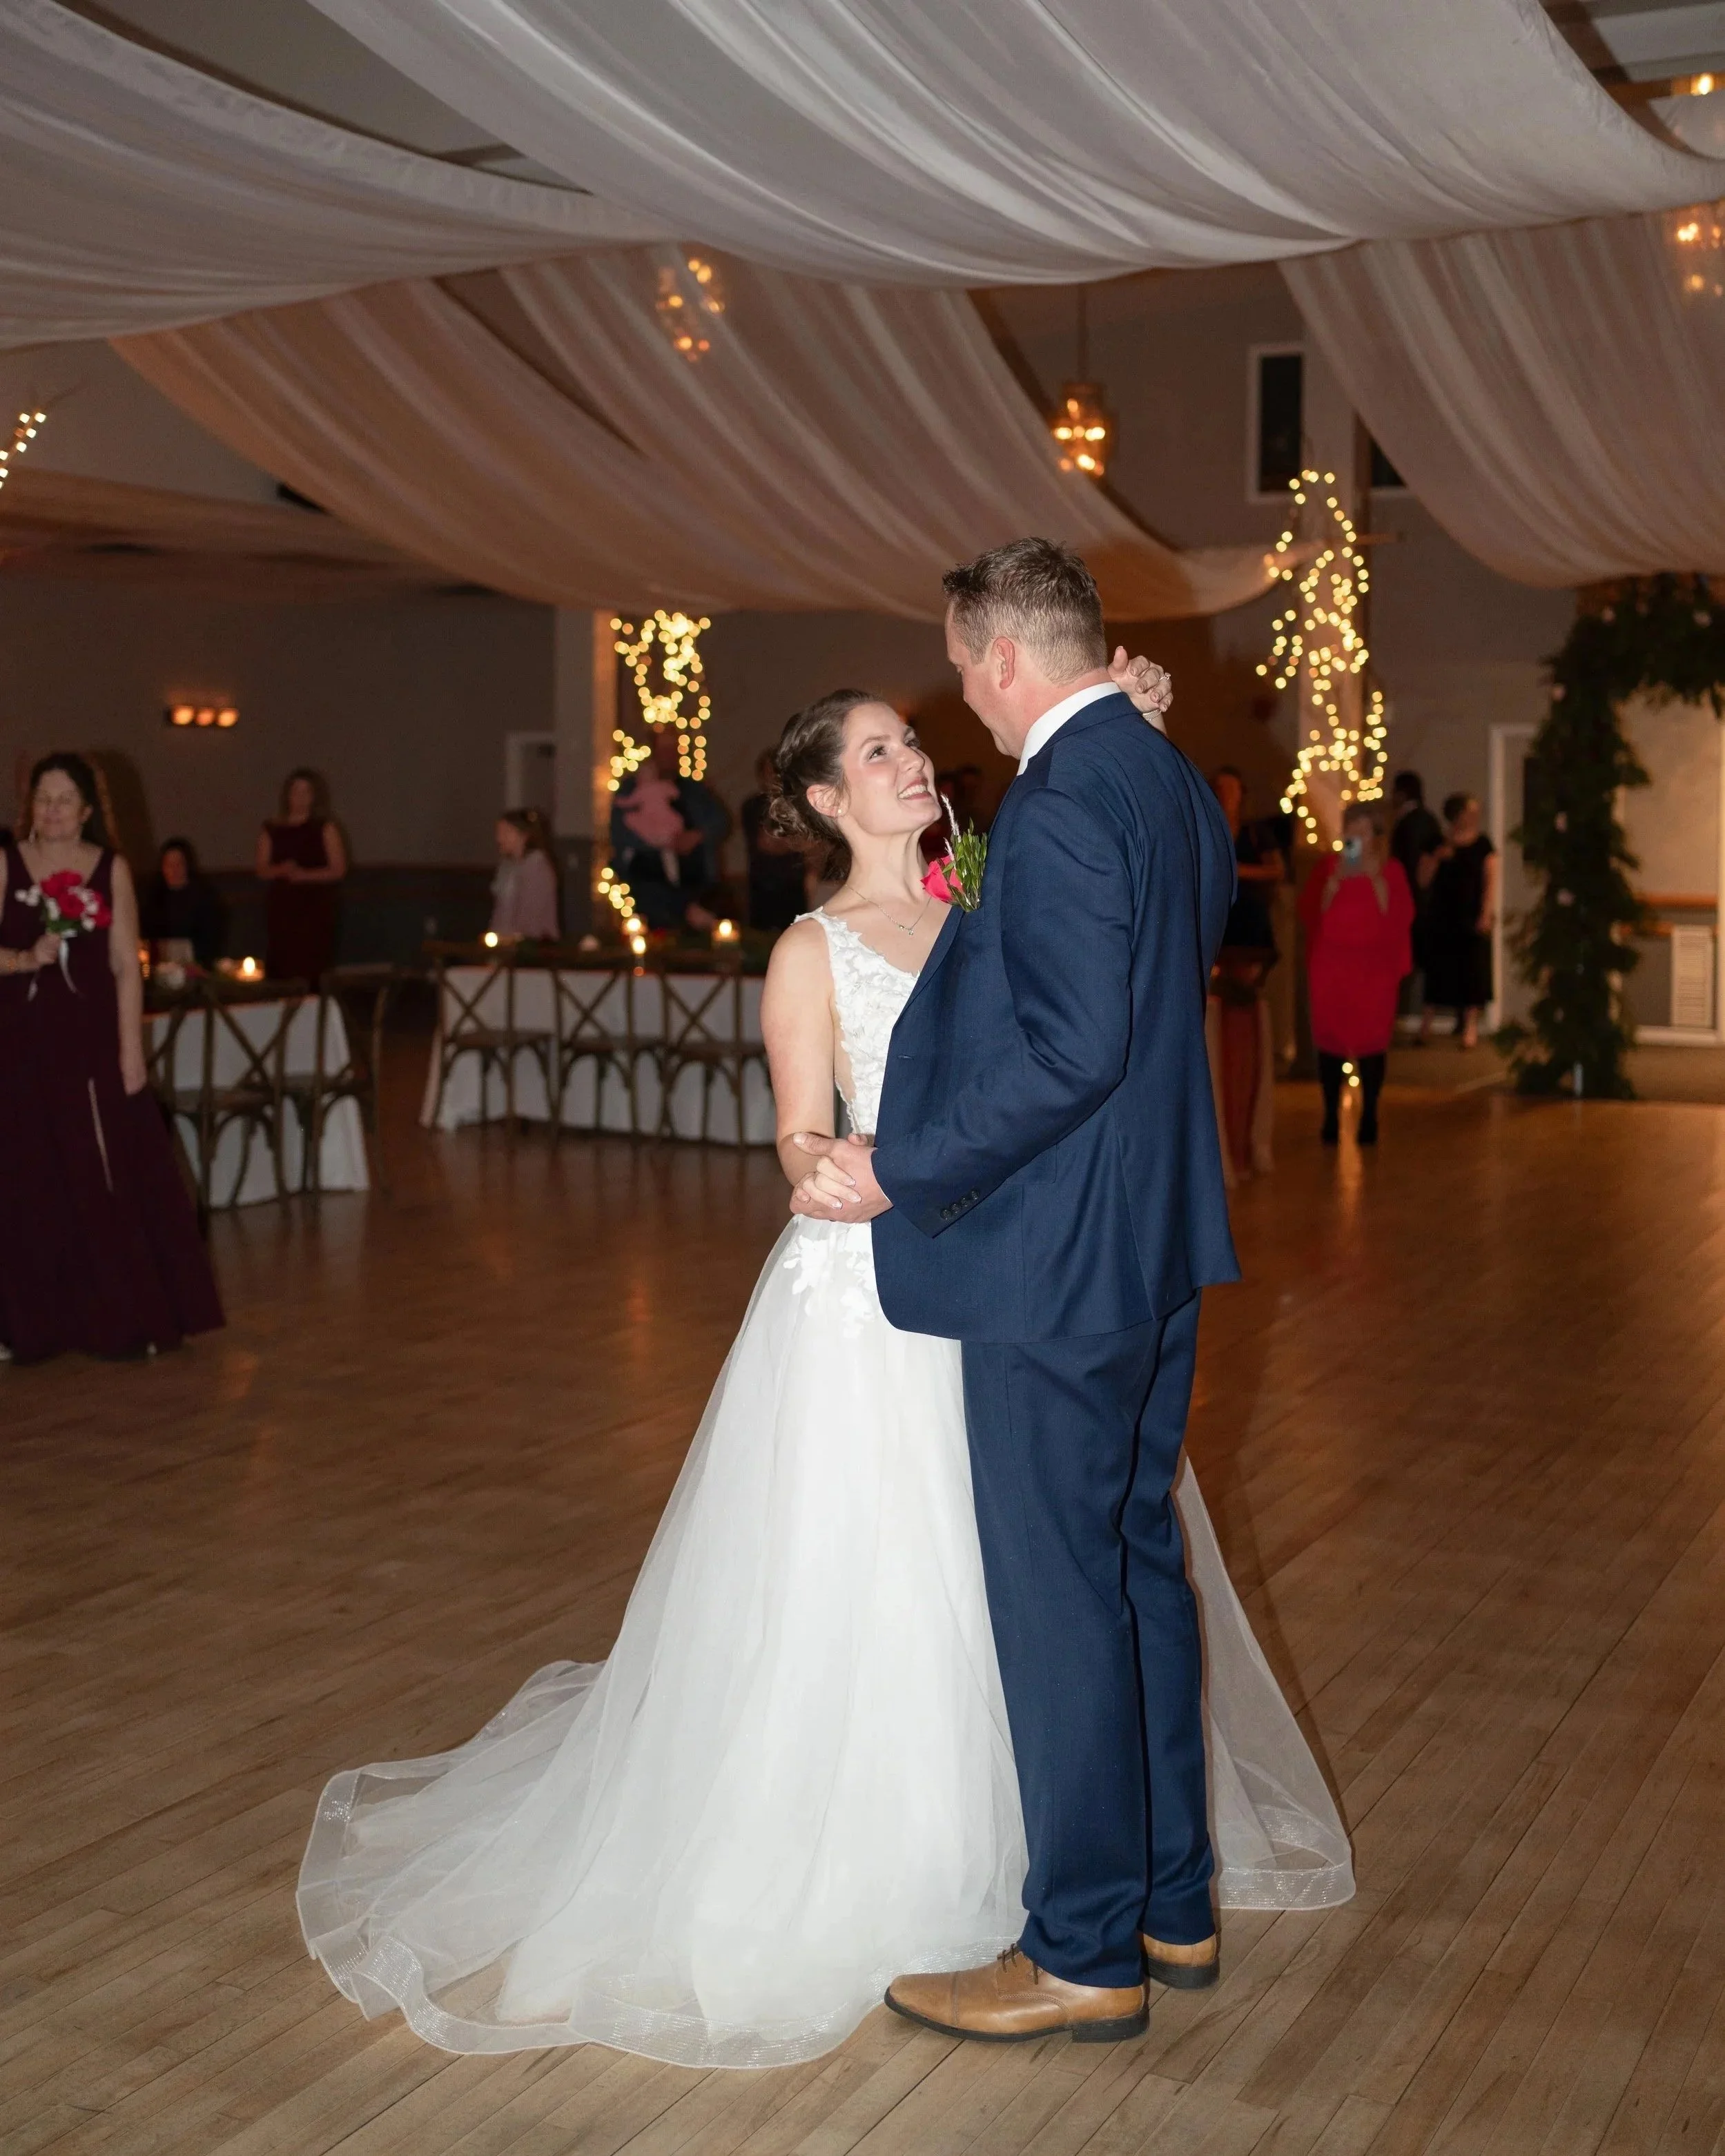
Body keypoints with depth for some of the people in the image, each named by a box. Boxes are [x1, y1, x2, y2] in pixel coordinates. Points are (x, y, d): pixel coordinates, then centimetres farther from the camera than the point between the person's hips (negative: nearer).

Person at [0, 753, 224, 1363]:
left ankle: (128, 1319, 9)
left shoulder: (112, 870, 2)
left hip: (93, 1042, 0)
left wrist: (132, 1050, -6)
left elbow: (127, 967, 0)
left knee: (115, 1179, 1)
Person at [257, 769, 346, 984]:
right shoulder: (272, 831, 12)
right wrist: (281, 870, -12)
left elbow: (338, 869, -2)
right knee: (282, 967, -4)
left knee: (314, 969, -11)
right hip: (281, 906, 3)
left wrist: (305, 875, -15)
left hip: (318, 906, -3)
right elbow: (263, 870, 10)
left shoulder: (325, 828, 4)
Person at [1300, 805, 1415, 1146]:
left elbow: (1401, 918, -9)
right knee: (1330, 1040, -2)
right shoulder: (1328, 866, 6)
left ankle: (1369, 1117, 5)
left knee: (1372, 1042, -3)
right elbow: (1310, 912, -5)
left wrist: (1377, 879, -15)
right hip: (1331, 967, 1)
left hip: (1374, 968, -1)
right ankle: (1331, 1116, 5)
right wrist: (1336, 879, -15)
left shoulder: (1391, 870, 4)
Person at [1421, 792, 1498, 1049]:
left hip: (1472, 917, -1)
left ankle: (1470, 1025, 4)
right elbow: (1424, 878, 4)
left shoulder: (1483, 844, 1)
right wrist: (1437, 857, -13)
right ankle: (1426, 1024, 11)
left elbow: (1491, 881, -2)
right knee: (1438, 967, 3)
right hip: (1441, 916, 1)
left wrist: (1486, 914, -11)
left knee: (1472, 969, -1)